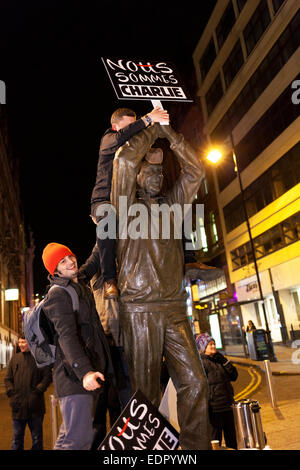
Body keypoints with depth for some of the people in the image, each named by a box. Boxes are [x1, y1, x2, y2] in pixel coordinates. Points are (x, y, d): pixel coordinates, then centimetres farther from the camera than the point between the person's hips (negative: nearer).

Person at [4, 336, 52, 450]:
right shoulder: (15, 358, 9)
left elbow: (47, 376, -7)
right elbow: (7, 378, 12)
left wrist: (38, 391, -15)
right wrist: (11, 392, -2)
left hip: (35, 404, -3)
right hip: (18, 404, 3)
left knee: (37, 437, 10)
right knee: (17, 436, 13)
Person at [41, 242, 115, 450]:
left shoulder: (83, 289, 19)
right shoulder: (58, 294, -10)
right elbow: (67, 336, -22)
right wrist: (84, 371, -32)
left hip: (89, 371, 9)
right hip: (74, 374, -9)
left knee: (77, 436, 16)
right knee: (78, 438, -11)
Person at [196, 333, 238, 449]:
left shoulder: (219, 358, 10)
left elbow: (234, 376, 8)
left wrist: (225, 361, -4)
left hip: (228, 406, 7)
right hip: (214, 408, -6)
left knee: (233, 440, 17)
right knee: (215, 441, 4)